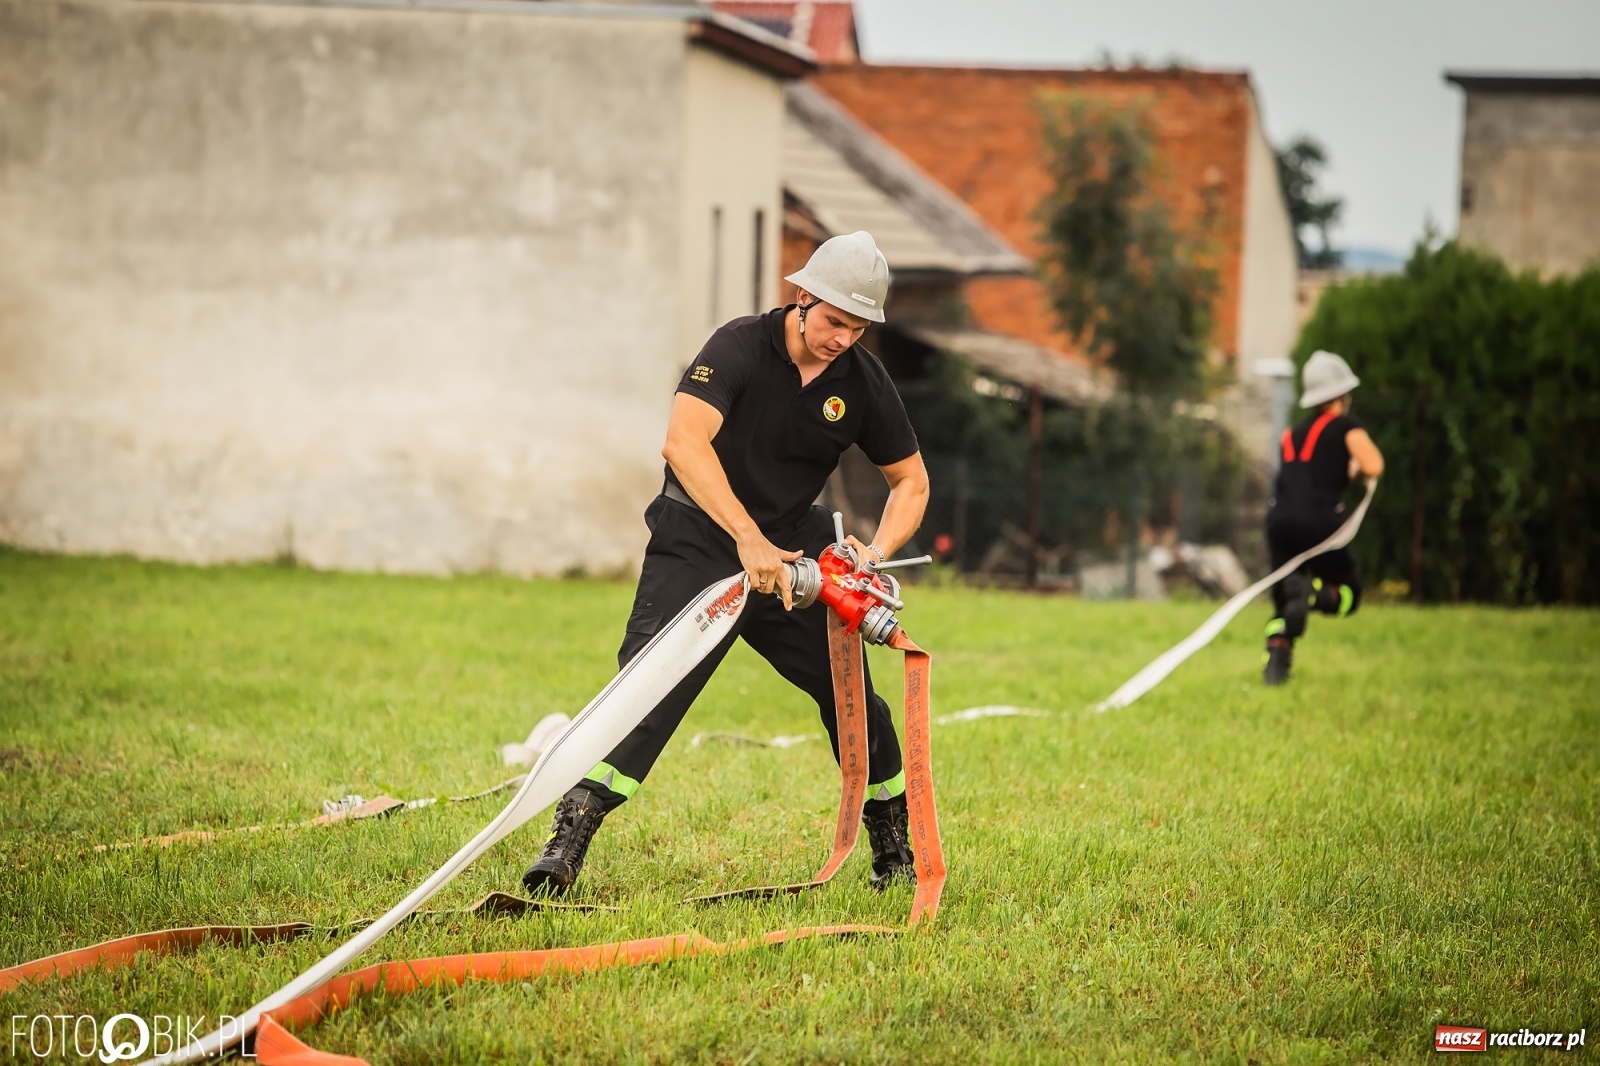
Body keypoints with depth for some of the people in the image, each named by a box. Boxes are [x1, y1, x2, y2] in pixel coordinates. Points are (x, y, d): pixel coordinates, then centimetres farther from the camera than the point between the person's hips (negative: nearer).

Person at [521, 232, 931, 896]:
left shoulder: (863, 381, -5)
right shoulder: (741, 347, -19)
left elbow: (910, 480, 8)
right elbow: (684, 442, -35)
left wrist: (876, 554, -12)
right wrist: (748, 539, -41)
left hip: (791, 547, 5)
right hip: (699, 542, -4)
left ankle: (895, 850, 21)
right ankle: (567, 843, -24)